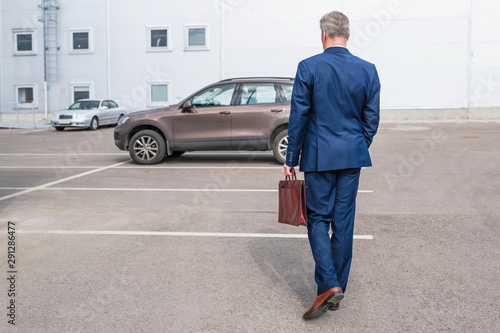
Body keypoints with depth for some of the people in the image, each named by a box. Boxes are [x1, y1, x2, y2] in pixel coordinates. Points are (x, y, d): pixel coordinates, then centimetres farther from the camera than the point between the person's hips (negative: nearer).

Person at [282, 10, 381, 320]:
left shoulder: (309, 67, -7)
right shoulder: (368, 70, 3)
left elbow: (298, 117, -6)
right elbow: (372, 118, 6)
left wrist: (291, 159, 1)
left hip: (319, 155, -3)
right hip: (353, 155, 3)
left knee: (318, 218, 8)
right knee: (344, 222, 10)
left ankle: (329, 285, -6)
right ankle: (337, 290, 20)